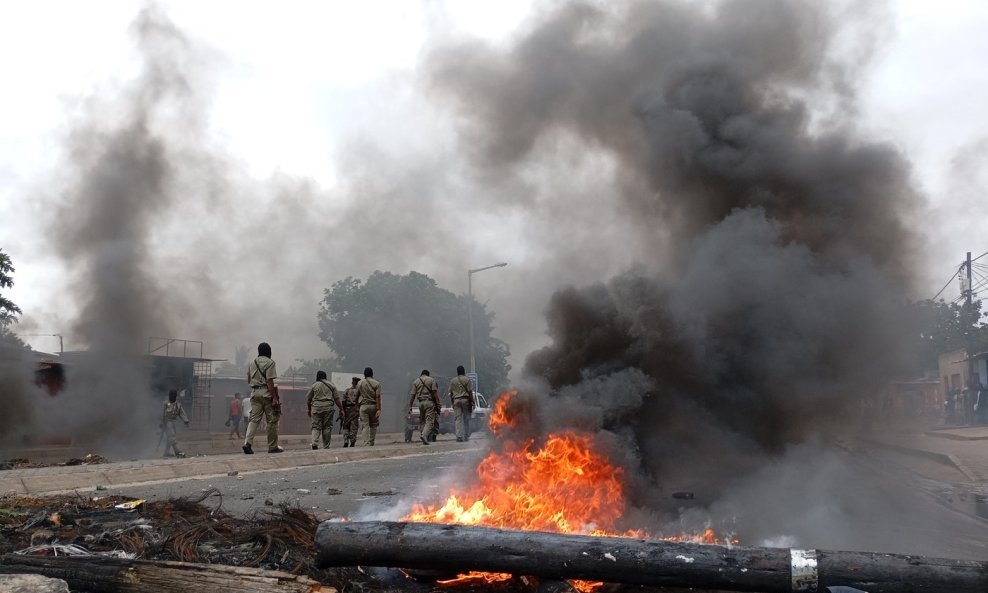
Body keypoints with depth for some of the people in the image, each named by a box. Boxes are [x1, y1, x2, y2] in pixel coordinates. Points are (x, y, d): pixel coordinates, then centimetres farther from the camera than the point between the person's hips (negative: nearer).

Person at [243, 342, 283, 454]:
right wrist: (274, 397, -15)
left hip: (254, 393, 6)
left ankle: (248, 442, -15)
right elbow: (269, 381, -14)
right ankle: (272, 446, 7)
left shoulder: (251, 363, 13)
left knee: (254, 419, 3)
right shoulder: (269, 362, -7)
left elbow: (248, 380, 18)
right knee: (272, 420, 3)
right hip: (266, 393, -6)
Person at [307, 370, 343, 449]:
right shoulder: (331, 385, 10)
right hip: (328, 408, 0)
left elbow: (308, 399, 11)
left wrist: (309, 409, 24)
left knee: (316, 426, 2)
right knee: (327, 427, 5)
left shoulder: (314, 386, 8)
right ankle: (326, 446, 6)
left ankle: (314, 443, -18)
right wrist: (341, 409, 10)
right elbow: (337, 399, 6)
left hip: (316, 407, 0)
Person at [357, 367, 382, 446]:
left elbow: (357, 396, 9)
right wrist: (378, 409, -10)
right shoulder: (376, 383, -1)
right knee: (373, 425, 13)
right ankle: (371, 443, 12)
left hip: (363, 406, 0)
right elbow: (377, 397, -8)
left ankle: (366, 443, -11)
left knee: (365, 426, -1)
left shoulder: (360, 383, 5)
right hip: (373, 406, 0)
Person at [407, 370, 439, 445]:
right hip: (429, 402, -3)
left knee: (422, 421, 15)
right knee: (429, 421, -6)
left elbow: (412, 395, 7)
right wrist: (438, 404, -4)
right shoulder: (431, 380, 4)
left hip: (421, 403, 3)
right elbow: (435, 393, -4)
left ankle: (422, 434, 6)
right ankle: (425, 435, -27)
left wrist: (410, 406, 8)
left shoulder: (415, 381, 12)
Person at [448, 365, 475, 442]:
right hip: (465, 399, -2)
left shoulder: (452, 381, 10)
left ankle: (459, 436, -8)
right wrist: (472, 403, -1)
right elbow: (470, 392, -4)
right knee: (466, 419, 6)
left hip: (456, 400, 2)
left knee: (458, 419, 1)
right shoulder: (467, 380, 0)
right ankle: (466, 436, 9)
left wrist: (452, 403, 17)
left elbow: (450, 393, 11)